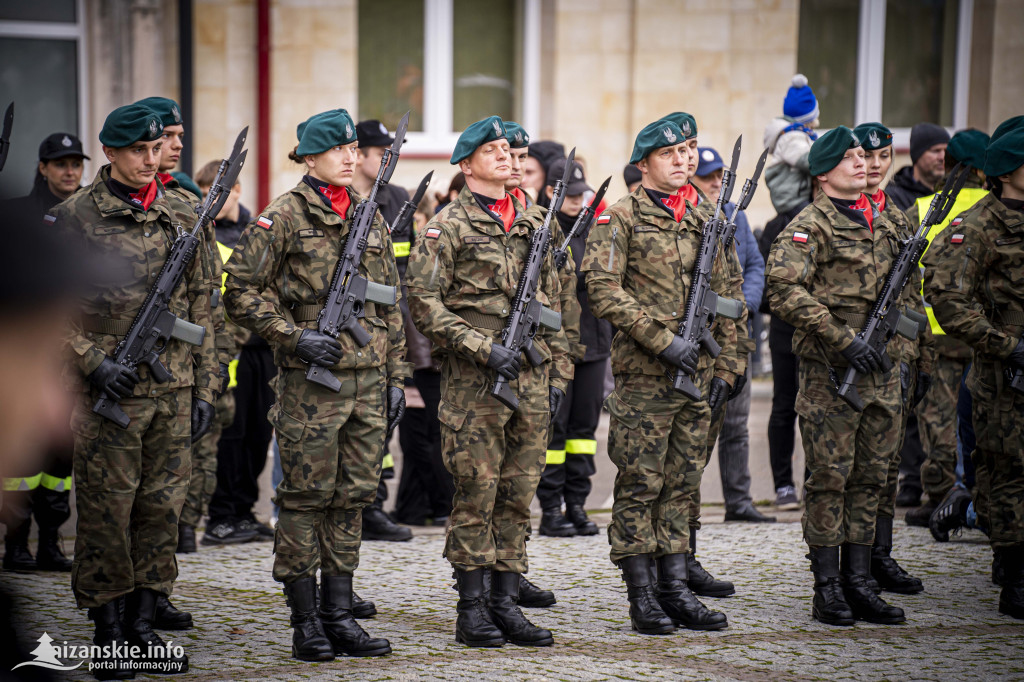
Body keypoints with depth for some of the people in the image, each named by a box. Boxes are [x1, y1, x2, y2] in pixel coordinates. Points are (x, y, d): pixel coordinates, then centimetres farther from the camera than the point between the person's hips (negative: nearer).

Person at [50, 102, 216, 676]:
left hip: (174, 391, 4)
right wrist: (93, 362, -13)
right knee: (107, 511, 1)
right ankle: (109, 633, 11)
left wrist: (206, 387, 9)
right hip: (108, 391, -4)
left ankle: (144, 624, 17)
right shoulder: (75, 218, -3)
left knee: (163, 506, 7)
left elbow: (201, 306, 12)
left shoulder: (183, 217, 10)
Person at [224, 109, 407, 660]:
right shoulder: (283, 217, -5)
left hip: (367, 378, 6)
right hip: (310, 378, -6)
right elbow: (242, 292, -6)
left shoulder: (370, 219, 14)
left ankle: (339, 615, 15)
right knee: (307, 497, -1)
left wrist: (396, 377, 14)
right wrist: (295, 335, -14)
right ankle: (306, 623, 6)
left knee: (353, 495, 8)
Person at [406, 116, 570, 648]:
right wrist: (483, 348, -17)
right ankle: (471, 609, 5)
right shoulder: (448, 226, -3)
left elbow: (552, 304, 20)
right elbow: (423, 302, -11)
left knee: (518, 495, 7)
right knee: (476, 494, -3)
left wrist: (558, 373, 13)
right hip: (473, 384, -6)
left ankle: (505, 603, 14)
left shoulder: (531, 226, 16)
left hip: (531, 380, 6)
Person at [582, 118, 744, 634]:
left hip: (697, 376, 6)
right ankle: (641, 596, 4)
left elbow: (726, 296, 18)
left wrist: (726, 368, 10)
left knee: (682, 484, 9)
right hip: (643, 375, -6)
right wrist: (661, 339, -18)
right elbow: (603, 290, -13)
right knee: (640, 485, -1)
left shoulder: (703, 222, 15)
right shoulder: (620, 218, -3)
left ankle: (676, 590, 14)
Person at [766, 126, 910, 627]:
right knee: (830, 478, -3)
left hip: (881, 370, 7)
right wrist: (842, 339, -22)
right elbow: (784, 291, -19)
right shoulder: (810, 227, -7)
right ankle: (827, 590, 3)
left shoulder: (882, 224, 16)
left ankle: (859, 585, 15)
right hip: (830, 373, -7)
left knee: (869, 478, 9)